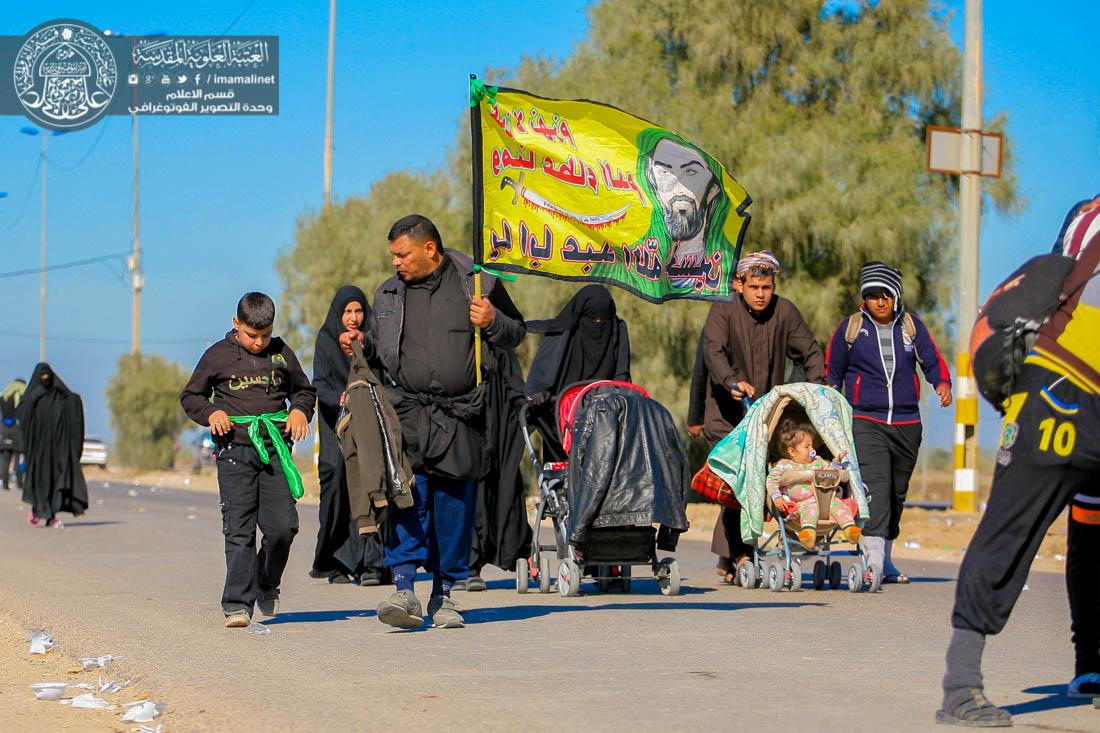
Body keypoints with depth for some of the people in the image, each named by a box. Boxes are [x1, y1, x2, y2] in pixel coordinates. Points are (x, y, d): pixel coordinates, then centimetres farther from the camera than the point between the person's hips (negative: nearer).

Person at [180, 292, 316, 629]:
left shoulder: (281, 353, 11)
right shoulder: (218, 355, 5)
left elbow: (304, 389, 24)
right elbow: (190, 396, 14)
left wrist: (300, 410, 3)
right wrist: (211, 413, -6)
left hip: (275, 448, 2)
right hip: (235, 452, -2)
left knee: (282, 525, -4)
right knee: (239, 530, -6)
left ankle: (267, 584, 23)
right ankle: (238, 604, -4)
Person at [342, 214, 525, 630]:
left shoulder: (477, 283, 4)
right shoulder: (388, 294, 12)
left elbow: (515, 334, 11)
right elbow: (379, 351, 24)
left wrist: (492, 322, -10)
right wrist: (361, 344, 2)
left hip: (460, 415, -1)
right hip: (407, 409, 1)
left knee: (455, 503, 3)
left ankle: (444, 594, 14)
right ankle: (404, 588, -18)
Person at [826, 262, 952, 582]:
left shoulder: (911, 325, 9)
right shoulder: (850, 328, 4)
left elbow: (932, 360, 6)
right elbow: (832, 372, 11)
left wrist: (942, 383, -15)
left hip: (907, 424, 4)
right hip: (866, 421, -4)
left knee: (897, 492, 11)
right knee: (875, 486, -20)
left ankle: (886, 559, 23)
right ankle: (874, 558, -28)